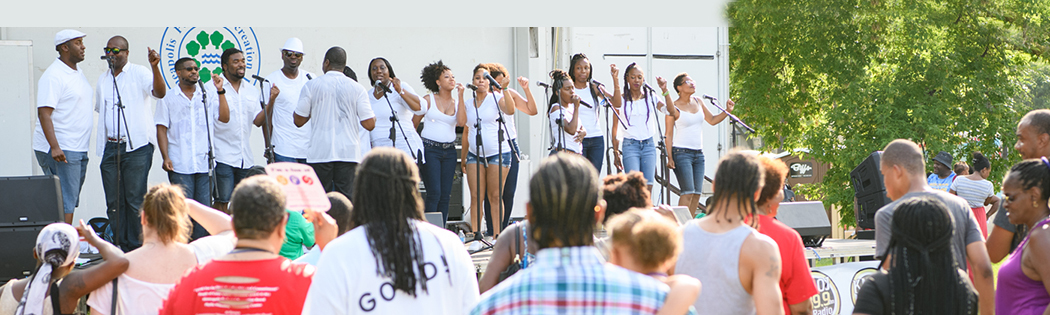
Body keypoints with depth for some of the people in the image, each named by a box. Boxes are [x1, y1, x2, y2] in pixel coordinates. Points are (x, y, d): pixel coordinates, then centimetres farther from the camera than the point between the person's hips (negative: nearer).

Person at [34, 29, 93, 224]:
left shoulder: (77, 73, 16)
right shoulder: (53, 76, -14)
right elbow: (43, 113, -20)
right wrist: (54, 147, -28)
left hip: (78, 148, 10)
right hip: (60, 150, -10)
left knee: (71, 200, 11)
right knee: (65, 201, -11)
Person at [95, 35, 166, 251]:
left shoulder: (139, 73, 0)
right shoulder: (103, 80, 18)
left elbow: (160, 93, -17)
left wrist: (155, 67, -31)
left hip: (136, 146, -5)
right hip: (110, 147, 5)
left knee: (135, 200, -5)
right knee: (114, 201, 5)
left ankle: (136, 248, 1)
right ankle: (120, 248, 12)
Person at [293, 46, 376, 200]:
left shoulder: (311, 86, 2)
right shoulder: (357, 88, 2)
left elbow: (299, 121, 5)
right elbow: (369, 124, -3)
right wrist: (373, 116, 20)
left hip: (320, 153, 0)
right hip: (348, 153, 0)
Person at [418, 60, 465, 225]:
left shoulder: (457, 102, 10)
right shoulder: (428, 100, 2)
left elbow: (461, 122, -9)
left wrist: (461, 96, -7)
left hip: (449, 151, 4)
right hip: (430, 149, -4)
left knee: (445, 195, 2)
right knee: (434, 193, -12)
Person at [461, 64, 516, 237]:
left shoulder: (496, 98, 1)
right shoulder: (468, 103, 14)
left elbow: (510, 110, -21)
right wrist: (463, 158, 18)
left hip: (498, 153, -4)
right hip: (474, 154, 4)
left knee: (495, 196, -3)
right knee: (476, 196, -3)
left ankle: (496, 235, 0)